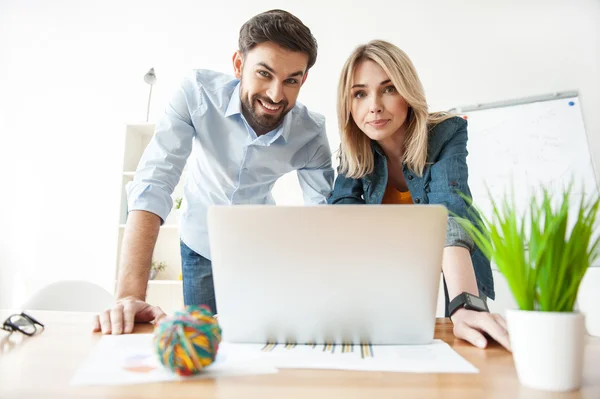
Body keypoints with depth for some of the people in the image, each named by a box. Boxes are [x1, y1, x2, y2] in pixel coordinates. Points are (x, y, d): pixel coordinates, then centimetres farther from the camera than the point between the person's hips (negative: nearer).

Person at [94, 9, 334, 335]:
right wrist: (129, 297, -41)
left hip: (261, 247, 1)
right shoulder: (199, 93, -28)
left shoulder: (310, 133, -23)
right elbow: (152, 185, -33)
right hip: (201, 244, 0)